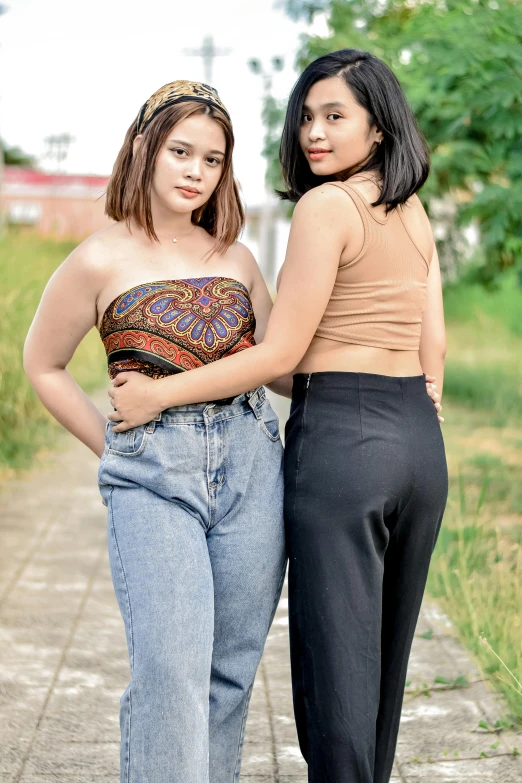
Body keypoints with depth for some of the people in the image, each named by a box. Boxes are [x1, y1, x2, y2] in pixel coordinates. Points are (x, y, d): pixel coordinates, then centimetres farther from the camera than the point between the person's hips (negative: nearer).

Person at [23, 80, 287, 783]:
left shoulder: (235, 258, 12)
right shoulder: (102, 261, 1)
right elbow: (42, 365, 11)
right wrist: (116, 450, 7)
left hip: (251, 464, 4)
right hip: (153, 475, -4)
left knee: (231, 670, 7)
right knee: (170, 672, -12)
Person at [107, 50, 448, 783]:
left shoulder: (325, 206, -11)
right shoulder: (415, 213, 12)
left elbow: (280, 354, -13)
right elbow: (433, 344, 13)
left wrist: (158, 395, -8)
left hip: (338, 438, -8)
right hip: (420, 441, 8)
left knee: (336, 657, 0)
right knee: (385, 651, 18)